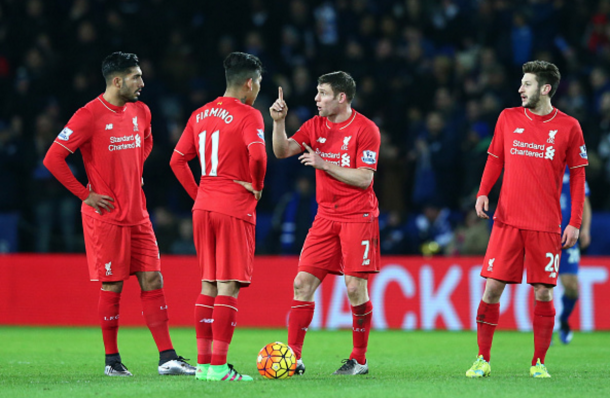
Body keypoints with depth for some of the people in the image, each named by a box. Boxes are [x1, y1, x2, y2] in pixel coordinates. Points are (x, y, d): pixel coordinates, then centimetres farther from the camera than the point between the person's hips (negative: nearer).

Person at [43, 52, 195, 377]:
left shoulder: (140, 112, 9)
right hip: (106, 215, -6)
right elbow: (53, 159, -14)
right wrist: (85, 195, -12)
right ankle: (112, 361, 9)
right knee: (112, 286, -2)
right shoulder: (89, 115, -13)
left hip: (137, 215, 6)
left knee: (152, 281, 1)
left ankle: (167, 358, 2)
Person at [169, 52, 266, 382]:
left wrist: (198, 194, 16)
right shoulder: (248, 116, -9)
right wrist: (256, 186, -6)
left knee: (208, 285, 12)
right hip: (235, 208, -7)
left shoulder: (200, 115, 12)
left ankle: (203, 363, 12)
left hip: (204, 207, 7)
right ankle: (218, 366, -9)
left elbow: (177, 160, 14)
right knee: (228, 287, -5)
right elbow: (257, 155, -24)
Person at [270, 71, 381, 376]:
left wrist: (324, 164, -17)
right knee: (303, 282, -3)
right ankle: (293, 357, -1)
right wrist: (278, 122, -13)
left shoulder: (365, 129, -9)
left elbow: (363, 178, -14)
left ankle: (359, 360, 5)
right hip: (326, 216, 6)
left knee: (355, 287, -8)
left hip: (358, 217, -5)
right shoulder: (316, 126, 8)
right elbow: (282, 151, 2)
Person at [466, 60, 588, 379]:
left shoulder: (568, 127, 0)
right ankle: (483, 360, 6)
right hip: (507, 220, 2)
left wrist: (575, 223, -1)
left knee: (543, 293, -1)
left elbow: (577, 176, 4)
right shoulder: (508, 118, 7)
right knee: (492, 286, -3)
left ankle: (538, 362, 11)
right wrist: (483, 192, -2)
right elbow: (495, 159, 15)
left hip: (546, 226, -2)